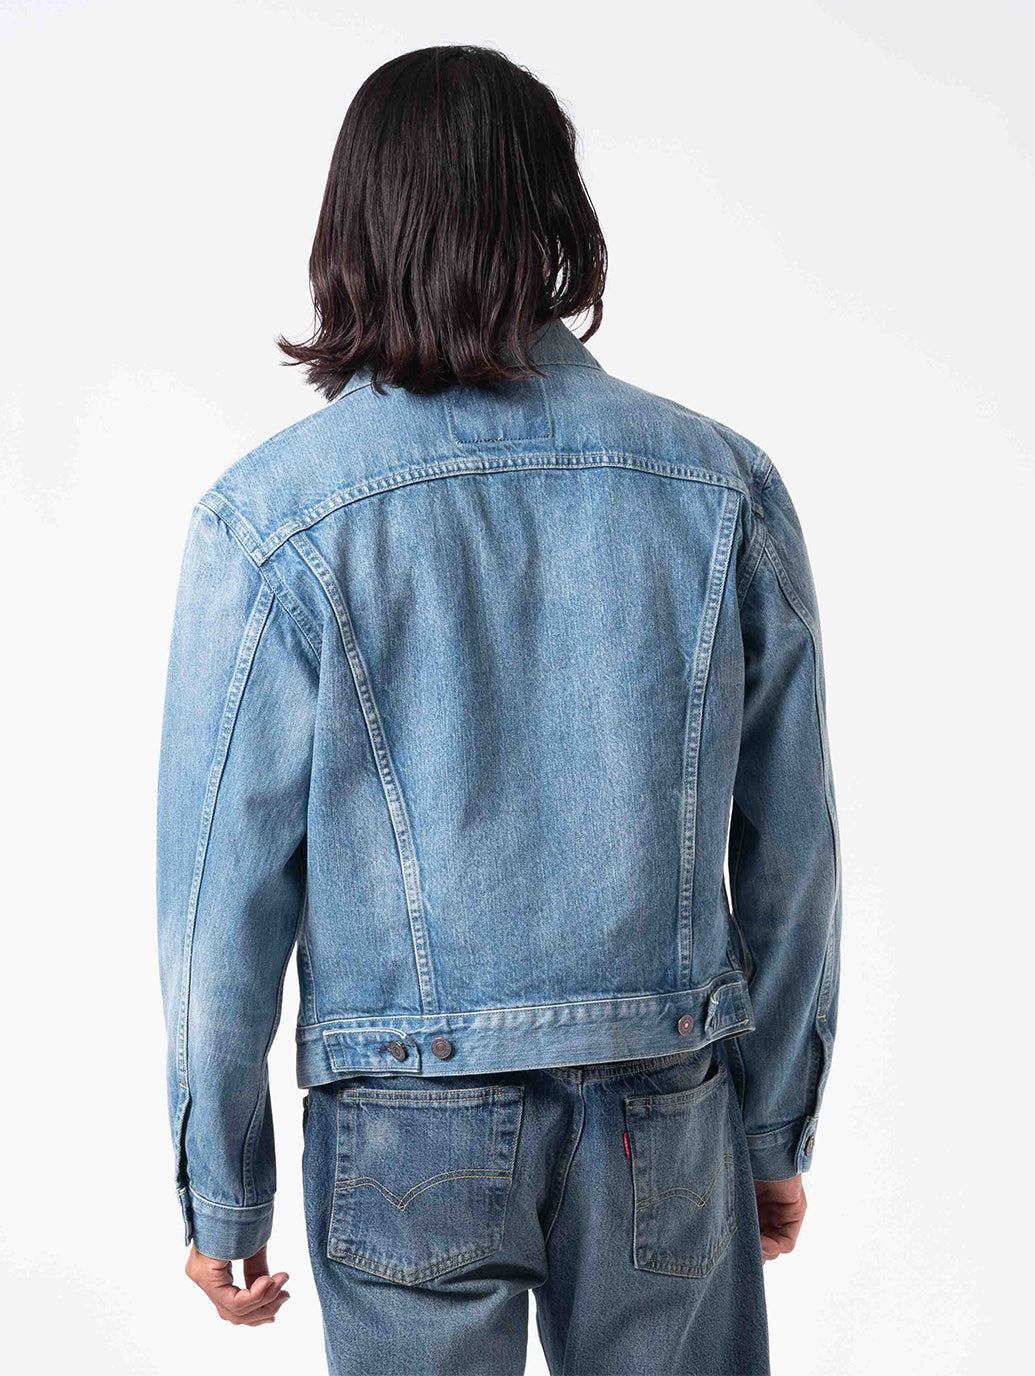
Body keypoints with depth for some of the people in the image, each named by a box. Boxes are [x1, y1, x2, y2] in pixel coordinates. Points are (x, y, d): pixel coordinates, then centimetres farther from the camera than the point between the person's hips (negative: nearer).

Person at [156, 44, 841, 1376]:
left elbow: (223, 885, -8)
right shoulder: (727, 486, -5)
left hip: (407, 1135, -1)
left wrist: (220, 1194, 3)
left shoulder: (267, 520, -11)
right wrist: (779, 1128, 12)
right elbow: (789, 851, 0)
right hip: (665, 1117, 2)